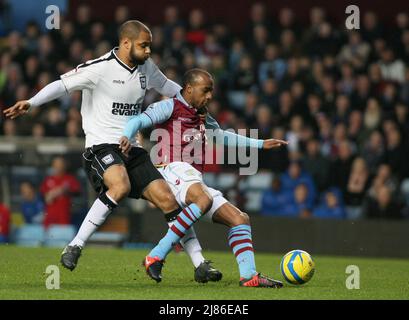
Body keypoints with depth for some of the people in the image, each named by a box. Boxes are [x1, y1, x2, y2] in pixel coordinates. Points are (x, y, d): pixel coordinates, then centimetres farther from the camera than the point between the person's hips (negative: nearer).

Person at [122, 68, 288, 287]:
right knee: (203, 199, -39)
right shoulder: (170, 107, 4)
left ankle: (249, 276, -4)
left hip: (195, 181, 9)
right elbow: (139, 121, -10)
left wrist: (260, 144, 47)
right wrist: (126, 138, -32)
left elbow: (223, 137, 47)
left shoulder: (203, 119, 29)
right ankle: (156, 257, -37)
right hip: (173, 169, -9)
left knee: (239, 219, 0)